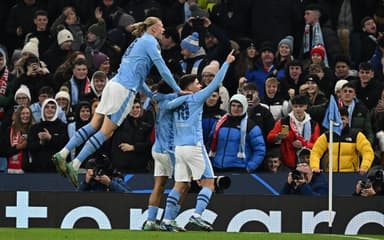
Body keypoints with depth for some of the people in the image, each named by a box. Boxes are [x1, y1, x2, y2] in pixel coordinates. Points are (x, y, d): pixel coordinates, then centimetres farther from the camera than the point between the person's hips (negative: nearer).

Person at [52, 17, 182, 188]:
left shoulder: (139, 42, 25)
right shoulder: (150, 42, -2)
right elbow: (162, 69, -7)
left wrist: (152, 95, 31)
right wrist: (178, 90, 0)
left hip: (114, 84, 9)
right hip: (124, 90, -9)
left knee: (94, 125, 5)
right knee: (105, 132, -8)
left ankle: (62, 154, -2)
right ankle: (75, 165, -13)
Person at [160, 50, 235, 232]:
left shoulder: (175, 102, 11)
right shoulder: (195, 98, -3)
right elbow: (215, 83, -4)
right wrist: (227, 63, 1)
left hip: (179, 148, 6)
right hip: (194, 147, -6)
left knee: (180, 186, 9)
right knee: (208, 183, -2)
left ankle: (166, 220, 2)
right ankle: (197, 215, -17)